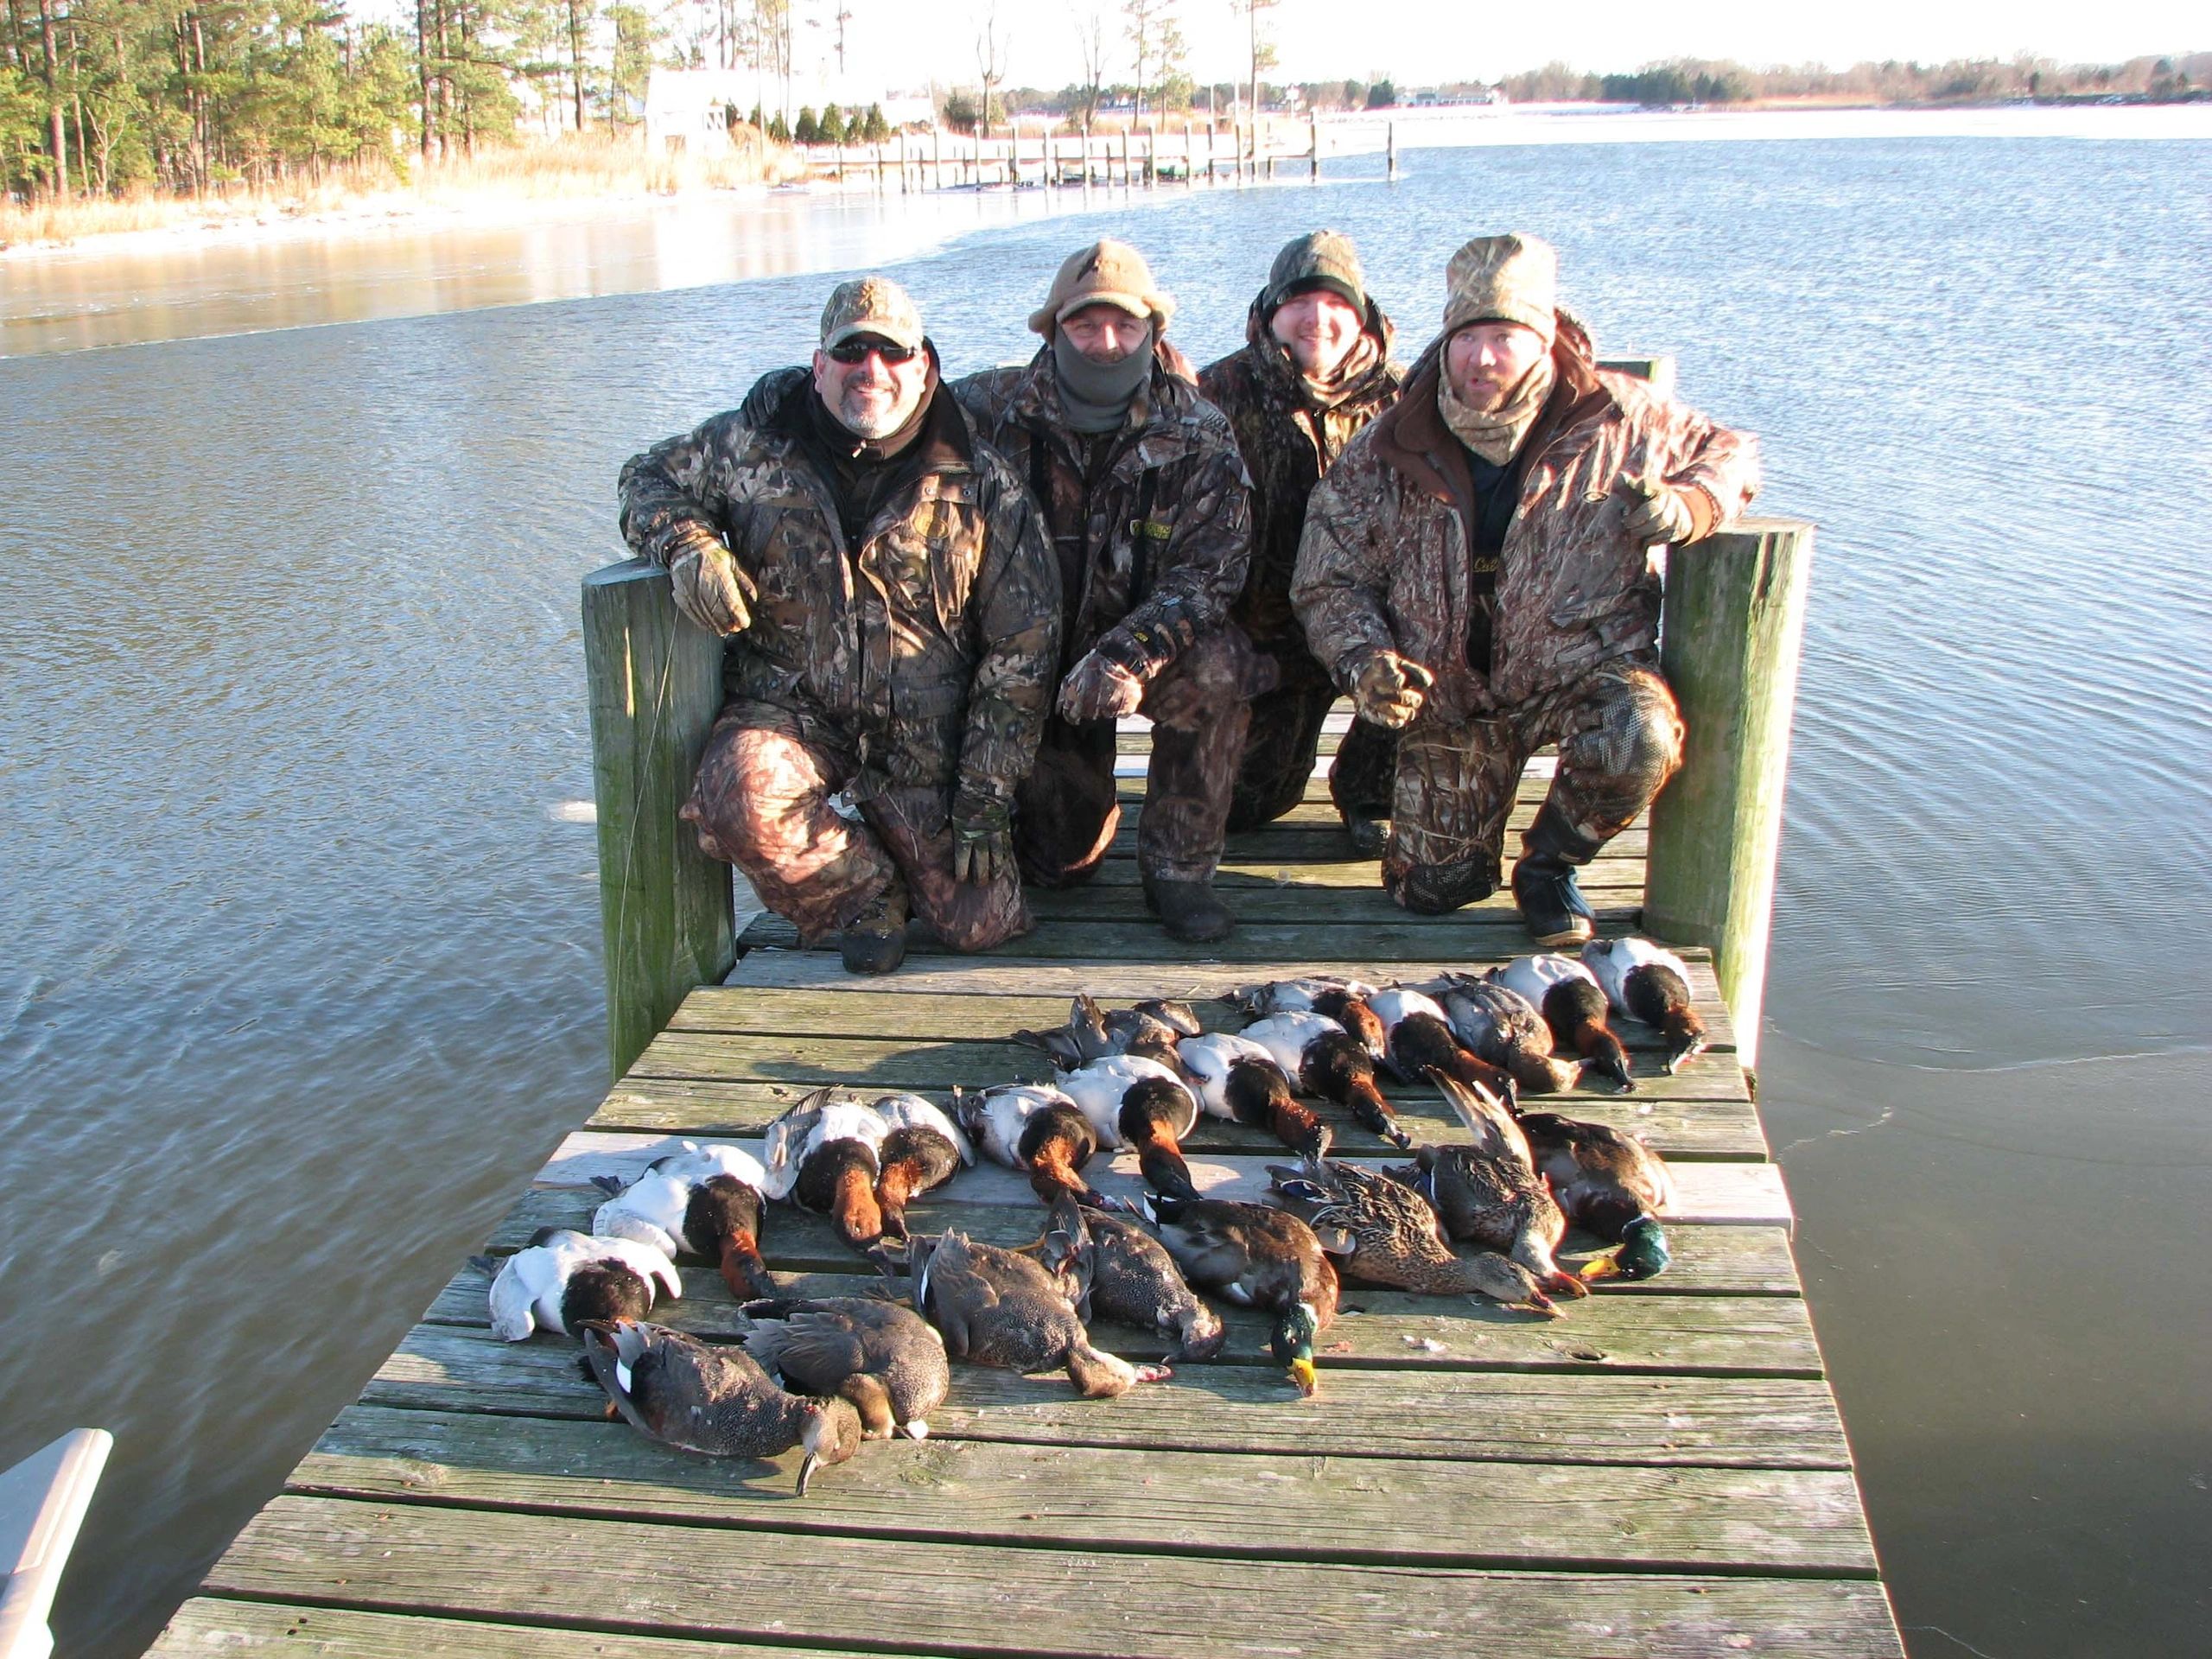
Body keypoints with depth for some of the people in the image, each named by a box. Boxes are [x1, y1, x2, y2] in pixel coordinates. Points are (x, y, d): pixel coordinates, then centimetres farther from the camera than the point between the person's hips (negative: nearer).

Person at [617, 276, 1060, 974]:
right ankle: (863, 889, -2)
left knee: (981, 925, -7)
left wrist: (984, 801, -8)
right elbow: (649, 477, 14)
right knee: (738, 799, -34)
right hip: (790, 709, 0)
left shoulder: (981, 484, -6)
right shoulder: (755, 445, -4)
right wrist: (687, 544, -13)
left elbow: (1021, 649, -4)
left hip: (926, 735, 0)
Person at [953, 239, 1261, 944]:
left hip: (1148, 650, 0)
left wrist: (1127, 655, -34)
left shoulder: (1199, 437, -10)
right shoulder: (990, 409, -11)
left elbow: (1209, 572, -17)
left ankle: (1178, 866, -15)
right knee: (1060, 857, -5)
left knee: (1216, 669, -33)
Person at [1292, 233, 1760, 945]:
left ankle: (1549, 864, -4)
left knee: (1638, 739, -36)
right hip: (1450, 695, 2)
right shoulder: (1387, 452, -8)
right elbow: (1328, 581, -3)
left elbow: (1729, 452, 8)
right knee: (1432, 887, 1)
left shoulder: (1617, 418, -9)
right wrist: (1365, 663, -22)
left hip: (1584, 667, -1)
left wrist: (1687, 507, -16)